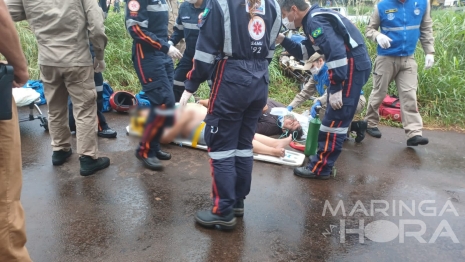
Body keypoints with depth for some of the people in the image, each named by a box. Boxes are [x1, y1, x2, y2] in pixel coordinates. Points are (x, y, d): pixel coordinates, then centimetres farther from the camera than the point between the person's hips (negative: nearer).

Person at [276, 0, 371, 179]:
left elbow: (336, 51, -26)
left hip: (353, 67, -11)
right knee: (336, 116, 19)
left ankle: (320, 168, 1)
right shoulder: (314, 20, 17)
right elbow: (304, 52, 23)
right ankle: (324, 155, 33)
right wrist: (282, 40, 12)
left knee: (335, 119, -6)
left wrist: (335, 89, -25)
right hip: (351, 67, 11)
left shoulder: (315, 21, -15)